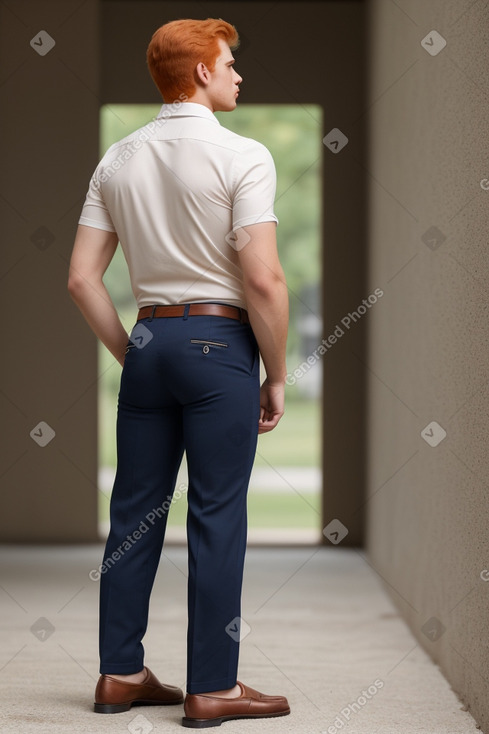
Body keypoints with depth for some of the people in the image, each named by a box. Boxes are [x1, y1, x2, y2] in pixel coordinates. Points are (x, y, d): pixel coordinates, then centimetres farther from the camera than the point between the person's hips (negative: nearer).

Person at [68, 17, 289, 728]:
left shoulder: (117, 159, 9)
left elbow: (82, 279, 7)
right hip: (220, 342, -6)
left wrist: (129, 354, 16)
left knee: (136, 509, 11)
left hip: (148, 340, 6)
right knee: (217, 516, -1)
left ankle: (120, 673, 18)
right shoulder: (242, 156, -9)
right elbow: (264, 280, -16)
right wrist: (277, 375, -5)